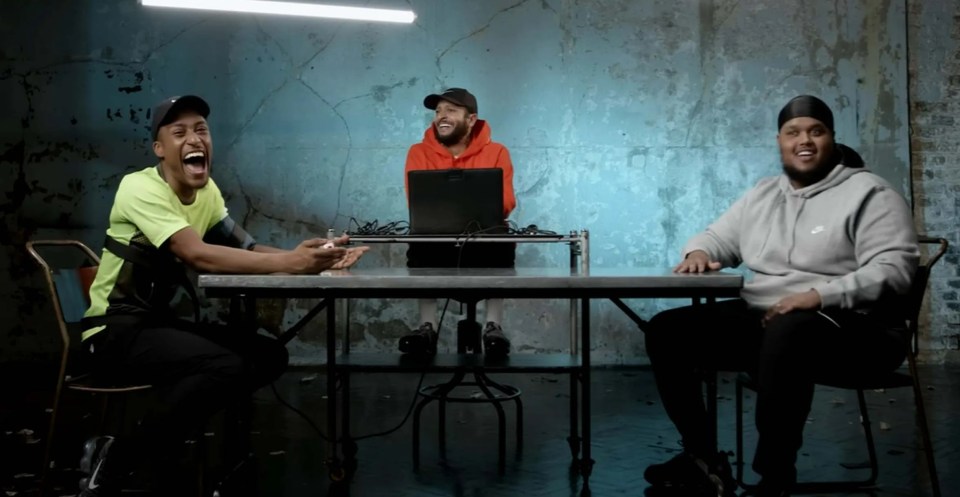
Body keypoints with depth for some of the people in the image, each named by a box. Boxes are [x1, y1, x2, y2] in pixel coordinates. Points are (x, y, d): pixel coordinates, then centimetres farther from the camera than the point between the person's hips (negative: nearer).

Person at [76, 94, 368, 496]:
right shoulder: (141, 188, -20)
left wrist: (307, 256, -21)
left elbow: (245, 247, -2)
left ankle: (160, 444, 1)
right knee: (226, 366, -29)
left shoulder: (207, 191, 7)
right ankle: (115, 457, -15)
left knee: (269, 355, -3)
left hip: (159, 320, 9)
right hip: (115, 330, -9)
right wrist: (288, 262, -38)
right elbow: (197, 255, -32)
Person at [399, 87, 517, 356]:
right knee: (421, 246, -32)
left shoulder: (496, 152, -1)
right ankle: (427, 327, -27)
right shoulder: (419, 153, 2)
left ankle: (493, 326, -28)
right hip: (438, 244, 1)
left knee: (500, 245, -33)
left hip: (485, 242, -1)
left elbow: (505, 203, -9)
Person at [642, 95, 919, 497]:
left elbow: (894, 270, -14)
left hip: (846, 326, -7)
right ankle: (702, 456, -4)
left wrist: (820, 296, -26)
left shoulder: (869, 193, -3)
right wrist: (699, 252, 1)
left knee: (787, 333, -42)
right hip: (759, 317, 7)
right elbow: (720, 237, 28)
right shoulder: (762, 195, 17)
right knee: (667, 330, -8)